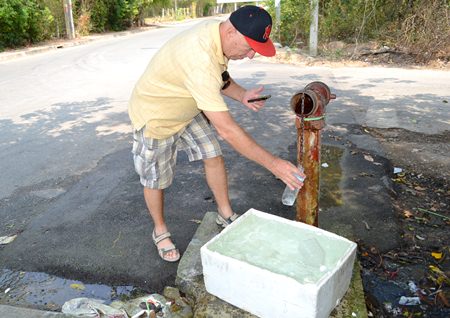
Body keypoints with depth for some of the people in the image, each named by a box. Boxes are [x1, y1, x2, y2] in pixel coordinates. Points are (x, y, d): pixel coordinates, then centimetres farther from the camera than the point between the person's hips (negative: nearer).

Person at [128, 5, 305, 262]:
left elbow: (219, 77, 8)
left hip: (187, 110, 8)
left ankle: (226, 214, 26)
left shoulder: (218, 33, -12)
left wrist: (242, 95, -13)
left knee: (213, 156, 7)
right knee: (156, 180, 8)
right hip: (155, 116, -7)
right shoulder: (199, 58, -42)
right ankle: (160, 231, 32)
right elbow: (225, 128, -43)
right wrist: (272, 163, -39)